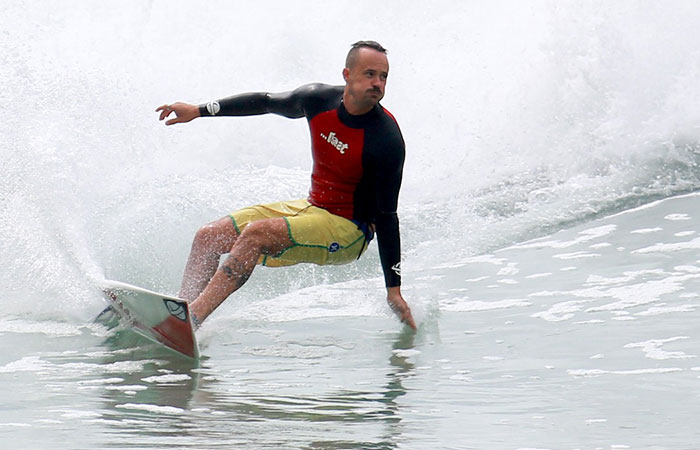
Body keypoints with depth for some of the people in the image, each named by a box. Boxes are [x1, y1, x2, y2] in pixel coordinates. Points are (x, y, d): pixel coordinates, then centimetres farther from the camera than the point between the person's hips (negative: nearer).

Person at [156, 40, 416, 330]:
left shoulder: (387, 141, -23)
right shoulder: (320, 99, -7)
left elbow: (386, 216, -20)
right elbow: (267, 102, 12)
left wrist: (394, 289, -20)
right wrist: (199, 110, 13)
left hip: (349, 230, -8)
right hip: (312, 208, 8)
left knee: (256, 234, -29)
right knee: (209, 237, 0)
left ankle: (191, 319, -33)